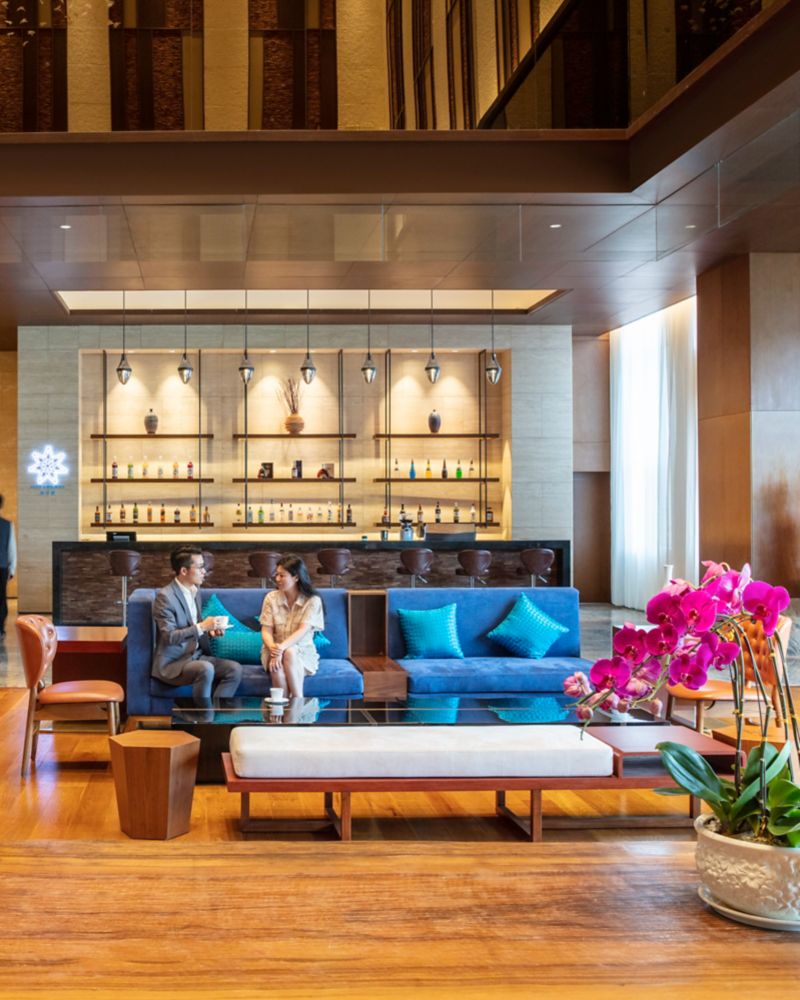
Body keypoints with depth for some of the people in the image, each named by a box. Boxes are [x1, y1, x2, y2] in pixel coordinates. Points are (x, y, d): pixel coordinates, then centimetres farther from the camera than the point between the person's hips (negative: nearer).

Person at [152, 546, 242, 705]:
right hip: (172, 664, -8)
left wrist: (210, 631, 1)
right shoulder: (165, 597, -16)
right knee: (206, 669, -35)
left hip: (196, 655, 8)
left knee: (235, 669, -13)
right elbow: (169, 637, -22)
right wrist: (202, 627, -25)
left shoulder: (194, 592, 11)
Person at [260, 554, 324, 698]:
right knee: (277, 664, -35)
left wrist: (282, 647, -36)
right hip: (274, 651, 2)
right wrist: (273, 647, -29)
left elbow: (303, 631, -19)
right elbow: (266, 631, -5)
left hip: (302, 652, -2)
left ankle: (298, 701, -32)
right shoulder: (271, 597, 0)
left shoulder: (313, 600, -7)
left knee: (289, 652, -37)